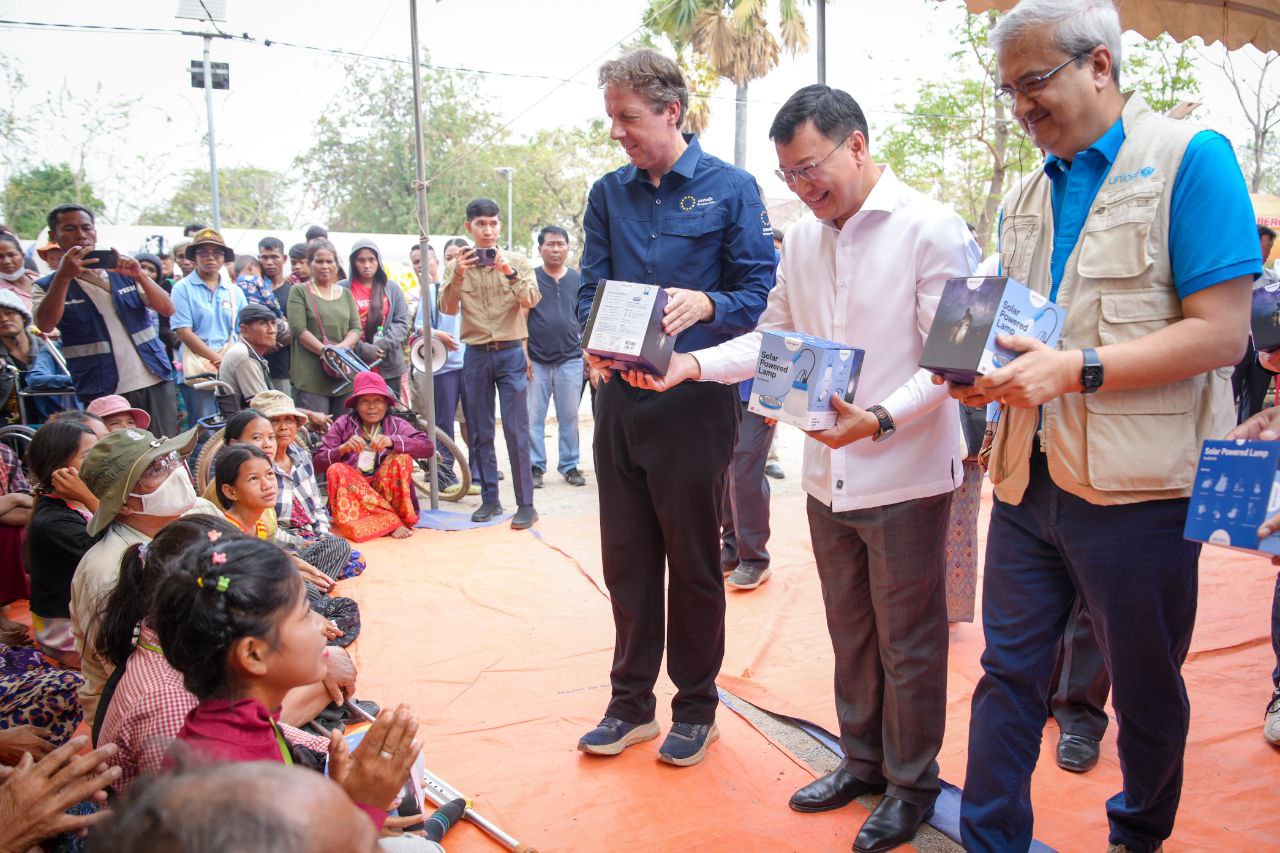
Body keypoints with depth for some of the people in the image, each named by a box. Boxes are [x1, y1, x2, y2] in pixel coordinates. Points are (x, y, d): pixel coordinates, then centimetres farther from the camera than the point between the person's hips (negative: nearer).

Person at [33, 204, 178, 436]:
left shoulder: (123, 272, 11)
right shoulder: (48, 286, 6)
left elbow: (168, 310, 2)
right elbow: (46, 324, -15)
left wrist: (140, 276, -14)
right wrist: (63, 276, -24)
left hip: (156, 383, 2)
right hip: (103, 394, -2)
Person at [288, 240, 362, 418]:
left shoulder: (346, 294, 19)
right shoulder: (299, 292, 6)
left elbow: (356, 328, 10)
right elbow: (299, 329, -5)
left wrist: (342, 347, -11)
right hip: (311, 376, -4)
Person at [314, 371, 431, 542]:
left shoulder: (396, 424, 4)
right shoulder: (344, 424, 3)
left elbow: (428, 447, -13)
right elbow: (317, 463, -5)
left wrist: (392, 441, -27)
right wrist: (343, 448, -23)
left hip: (387, 494, -1)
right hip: (352, 495, 1)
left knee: (402, 457, -19)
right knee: (336, 470, -26)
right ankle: (393, 522, -33)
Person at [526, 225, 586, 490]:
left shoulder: (578, 280, 10)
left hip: (570, 359, 2)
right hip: (536, 361, -1)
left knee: (569, 417, 6)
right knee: (534, 417, 1)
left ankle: (569, 465, 16)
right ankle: (535, 466, 10)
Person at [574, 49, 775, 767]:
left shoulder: (730, 188, -2)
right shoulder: (609, 194, 10)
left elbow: (759, 290, -5)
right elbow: (591, 288, 9)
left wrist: (705, 305, -25)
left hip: (697, 402, -4)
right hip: (621, 396, 4)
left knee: (694, 564, 8)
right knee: (626, 561, 11)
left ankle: (697, 708, 26)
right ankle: (631, 704, 27)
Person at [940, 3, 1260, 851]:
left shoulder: (1190, 159, -7)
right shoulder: (1028, 195, 12)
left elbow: (1222, 334, -14)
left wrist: (1074, 368, -24)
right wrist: (983, 369, -3)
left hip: (1137, 487, -5)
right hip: (1030, 478, 5)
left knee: (1147, 690, 15)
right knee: (1009, 670, 9)